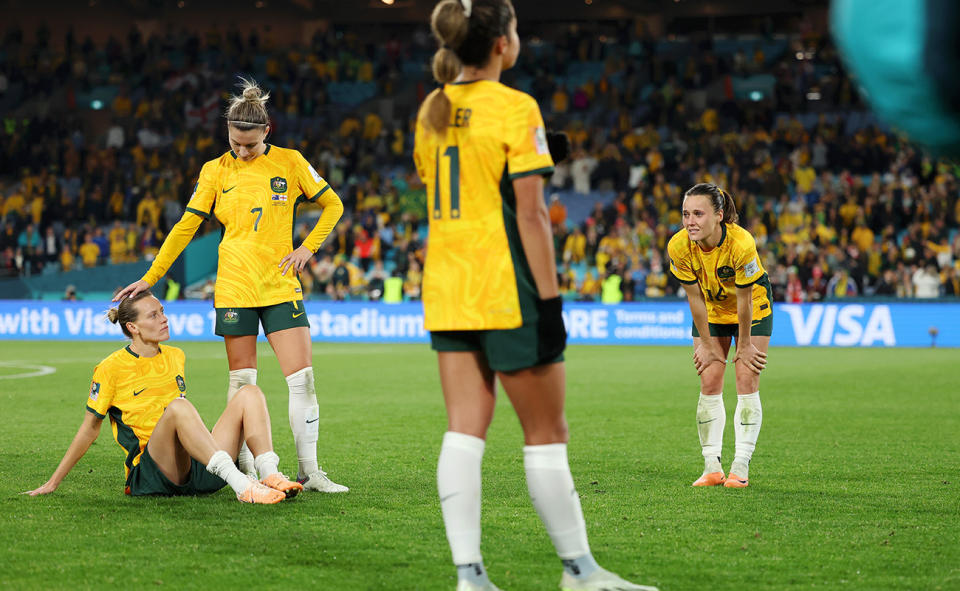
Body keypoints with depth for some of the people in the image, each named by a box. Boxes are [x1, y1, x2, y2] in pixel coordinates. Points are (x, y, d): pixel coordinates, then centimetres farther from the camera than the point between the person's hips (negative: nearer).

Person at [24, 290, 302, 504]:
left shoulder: (175, 357, 18)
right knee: (179, 406, -35)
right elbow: (90, 427, 5)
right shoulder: (111, 368, 0)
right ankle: (242, 486, -48)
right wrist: (52, 483, 5)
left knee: (249, 393, -10)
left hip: (198, 469, 6)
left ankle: (270, 475, -33)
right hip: (148, 476, -6)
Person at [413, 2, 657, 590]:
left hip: (445, 281, 7)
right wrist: (550, 302, -13)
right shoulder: (515, 108, -11)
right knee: (547, 433, 4)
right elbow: (530, 214, -15)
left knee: (465, 430, 3)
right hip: (505, 289, -7)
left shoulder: (432, 110, 10)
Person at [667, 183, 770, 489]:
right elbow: (694, 297, -14)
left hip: (753, 310, -3)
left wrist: (745, 345, -14)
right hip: (711, 311, 3)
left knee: (747, 382, -8)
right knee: (709, 384, -3)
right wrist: (706, 343, -8)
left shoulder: (742, 243, -36)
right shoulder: (678, 246, -27)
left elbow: (744, 299, -24)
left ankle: (741, 467, -4)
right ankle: (712, 466, 2)